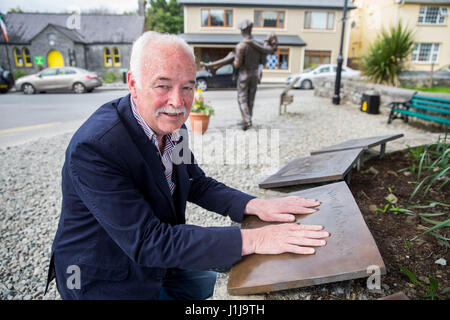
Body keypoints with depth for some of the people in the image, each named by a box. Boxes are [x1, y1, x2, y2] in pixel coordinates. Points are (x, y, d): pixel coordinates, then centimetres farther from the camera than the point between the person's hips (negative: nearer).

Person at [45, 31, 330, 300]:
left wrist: (255, 205, -14)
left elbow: (196, 183, 1)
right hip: (106, 282, -6)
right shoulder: (95, 147, -32)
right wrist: (251, 239, -36)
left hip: (159, 259, 7)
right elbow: (147, 242, -34)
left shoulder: (171, 125, -8)